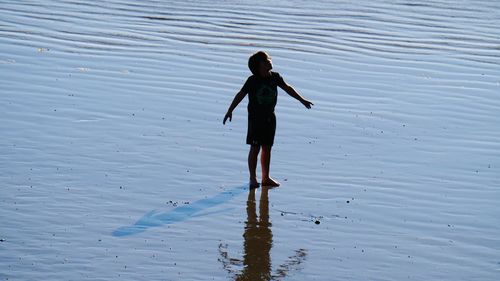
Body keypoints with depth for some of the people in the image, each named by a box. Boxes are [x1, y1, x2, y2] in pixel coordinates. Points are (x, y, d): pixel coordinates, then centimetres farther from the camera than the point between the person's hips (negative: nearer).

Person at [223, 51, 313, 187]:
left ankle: (266, 178, 20)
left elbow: (288, 89, 14)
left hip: (269, 117, 5)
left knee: (267, 148, 11)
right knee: (255, 148, -4)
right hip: (255, 118, -5)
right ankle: (253, 179, 4)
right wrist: (230, 111, -18)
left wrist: (302, 100, 21)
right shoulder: (252, 80, -13)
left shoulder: (275, 77, 0)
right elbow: (240, 95, -13)